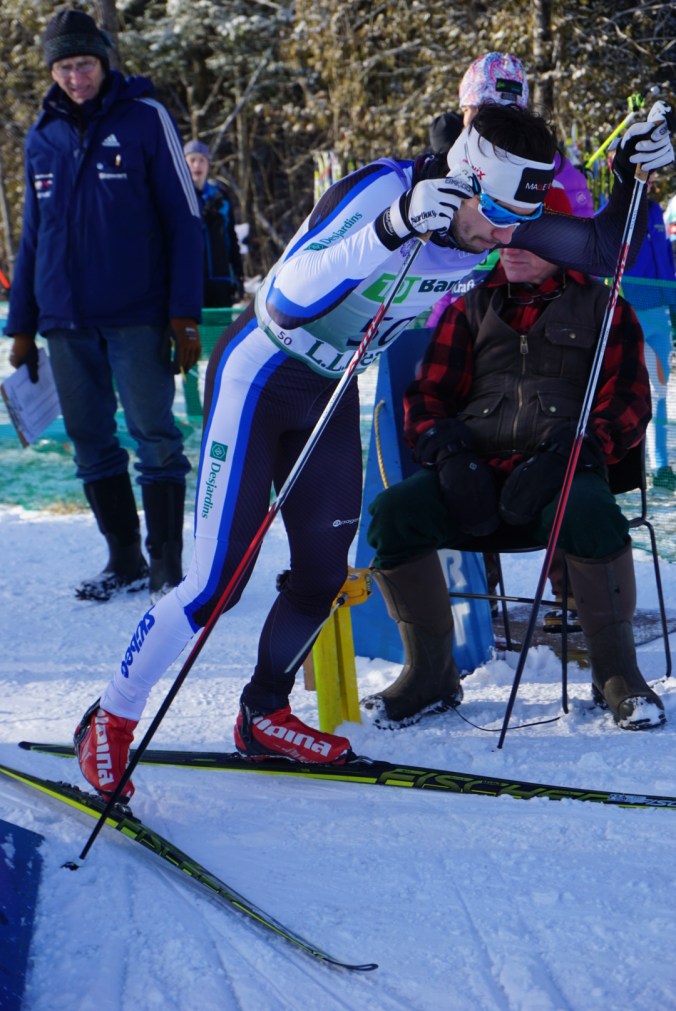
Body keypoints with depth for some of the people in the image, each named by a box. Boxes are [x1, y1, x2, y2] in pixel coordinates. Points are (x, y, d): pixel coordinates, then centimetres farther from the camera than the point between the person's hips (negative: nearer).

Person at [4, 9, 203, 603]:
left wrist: (184, 315, -9)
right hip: (66, 322, 5)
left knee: (154, 438, -6)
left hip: (135, 318, -5)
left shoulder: (145, 119, -2)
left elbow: (183, 220, -3)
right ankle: (124, 562, 18)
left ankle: (167, 568, -1)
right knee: (91, 444, 8)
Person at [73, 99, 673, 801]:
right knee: (218, 580, -9)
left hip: (332, 393, 7)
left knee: (323, 577, 6)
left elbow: (601, 250, -4)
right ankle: (110, 721, 7)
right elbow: (289, 300, -41)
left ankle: (263, 717, 28)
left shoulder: (499, 216, -11)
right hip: (257, 376, -7)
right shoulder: (378, 191, -31)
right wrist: (392, 228, -52)